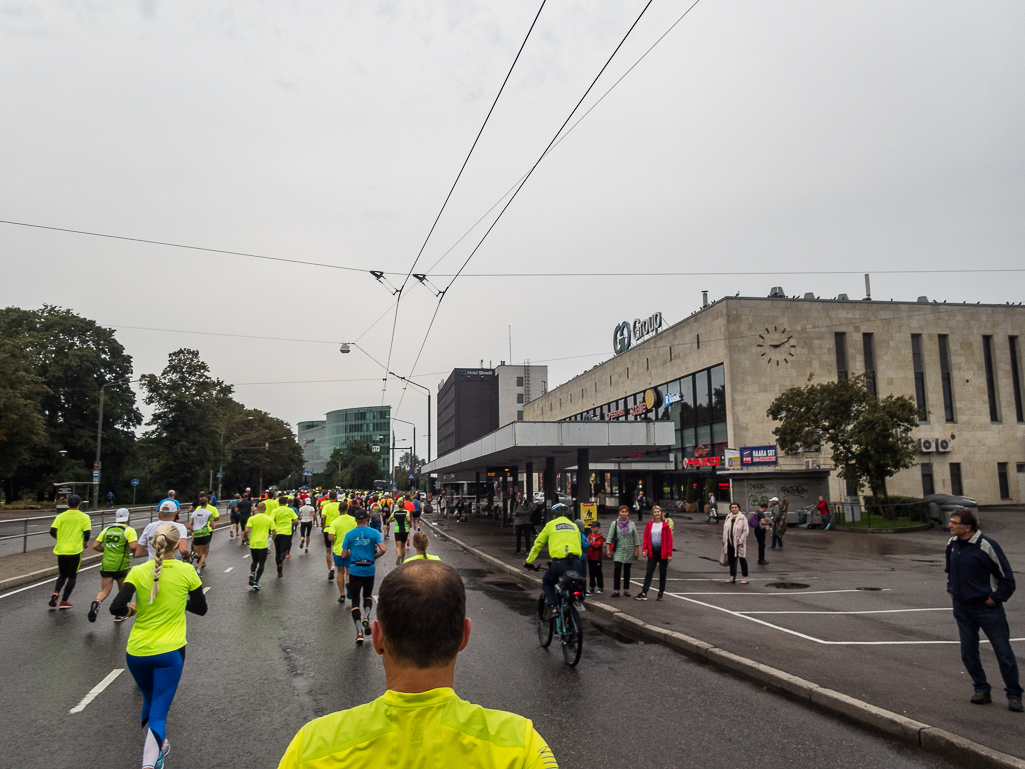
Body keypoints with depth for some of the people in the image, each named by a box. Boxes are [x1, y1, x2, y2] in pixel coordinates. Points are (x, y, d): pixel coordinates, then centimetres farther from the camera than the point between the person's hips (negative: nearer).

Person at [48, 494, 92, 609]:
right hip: (75, 551, -3)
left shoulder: (60, 516, 3)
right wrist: (86, 542, 11)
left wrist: (60, 539, 18)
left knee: (62, 574, 20)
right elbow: (87, 533, -10)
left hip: (61, 550, 3)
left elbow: (52, 532, -3)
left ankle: (56, 592, -5)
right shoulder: (84, 517, -4)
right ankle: (64, 601, 6)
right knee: (72, 576, 9)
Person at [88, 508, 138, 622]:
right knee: (123, 591, 17)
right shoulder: (129, 530, -5)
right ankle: (119, 615, 20)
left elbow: (95, 546, 8)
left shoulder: (107, 530, 10)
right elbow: (133, 546, -18)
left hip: (106, 565, 3)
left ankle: (97, 602, -25)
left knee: (104, 591, 6)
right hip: (121, 566, -3)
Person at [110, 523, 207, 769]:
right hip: (170, 652, -2)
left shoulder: (138, 572, -5)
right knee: (158, 713, -1)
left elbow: (116, 607, -11)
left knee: (149, 700, 27)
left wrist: (132, 608, 9)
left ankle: (154, 746, 41)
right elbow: (201, 608, 4)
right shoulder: (186, 572, -6)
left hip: (137, 652, 3)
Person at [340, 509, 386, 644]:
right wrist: (375, 557, 5)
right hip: (369, 569, 1)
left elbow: (343, 555, -2)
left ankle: (359, 632, -5)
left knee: (355, 600, 4)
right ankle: (366, 616, -4)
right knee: (368, 596, 23)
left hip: (355, 570, -1)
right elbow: (383, 549, -13)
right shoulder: (374, 533, -3)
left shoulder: (350, 534, -2)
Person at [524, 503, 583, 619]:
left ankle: (551, 607, 5)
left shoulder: (551, 525, 14)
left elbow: (537, 545, 18)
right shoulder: (574, 526, 23)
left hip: (560, 563, -3)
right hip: (577, 564, 3)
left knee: (547, 583, 22)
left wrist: (529, 561, 28)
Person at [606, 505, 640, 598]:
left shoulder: (631, 524, 5)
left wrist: (637, 550, 5)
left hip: (629, 550, 2)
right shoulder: (615, 523, 2)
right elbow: (610, 536, 0)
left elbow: (636, 537, 8)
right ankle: (616, 590, -9)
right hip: (618, 550, -1)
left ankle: (626, 590, 16)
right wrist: (608, 549, -8)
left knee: (627, 570, 7)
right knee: (617, 569, -12)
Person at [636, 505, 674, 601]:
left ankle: (661, 593, 20)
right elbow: (646, 538, 6)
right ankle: (643, 593, 1)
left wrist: (669, 553, -8)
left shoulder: (665, 525, -4)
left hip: (662, 552, -2)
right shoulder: (649, 525, 3)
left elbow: (669, 539, -4)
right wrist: (644, 549, -5)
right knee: (649, 572, 1)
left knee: (662, 573, 8)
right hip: (652, 551, 2)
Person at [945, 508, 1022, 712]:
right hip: (962, 609, 6)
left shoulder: (986, 546, -19)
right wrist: (951, 590, 14)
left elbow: (1007, 578, -12)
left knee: (1003, 652, 4)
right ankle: (982, 690, 25)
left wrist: (995, 598, -11)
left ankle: (1014, 695, 18)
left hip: (987, 609, -6)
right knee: (968, 653, 10)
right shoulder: (952, 544, 1)